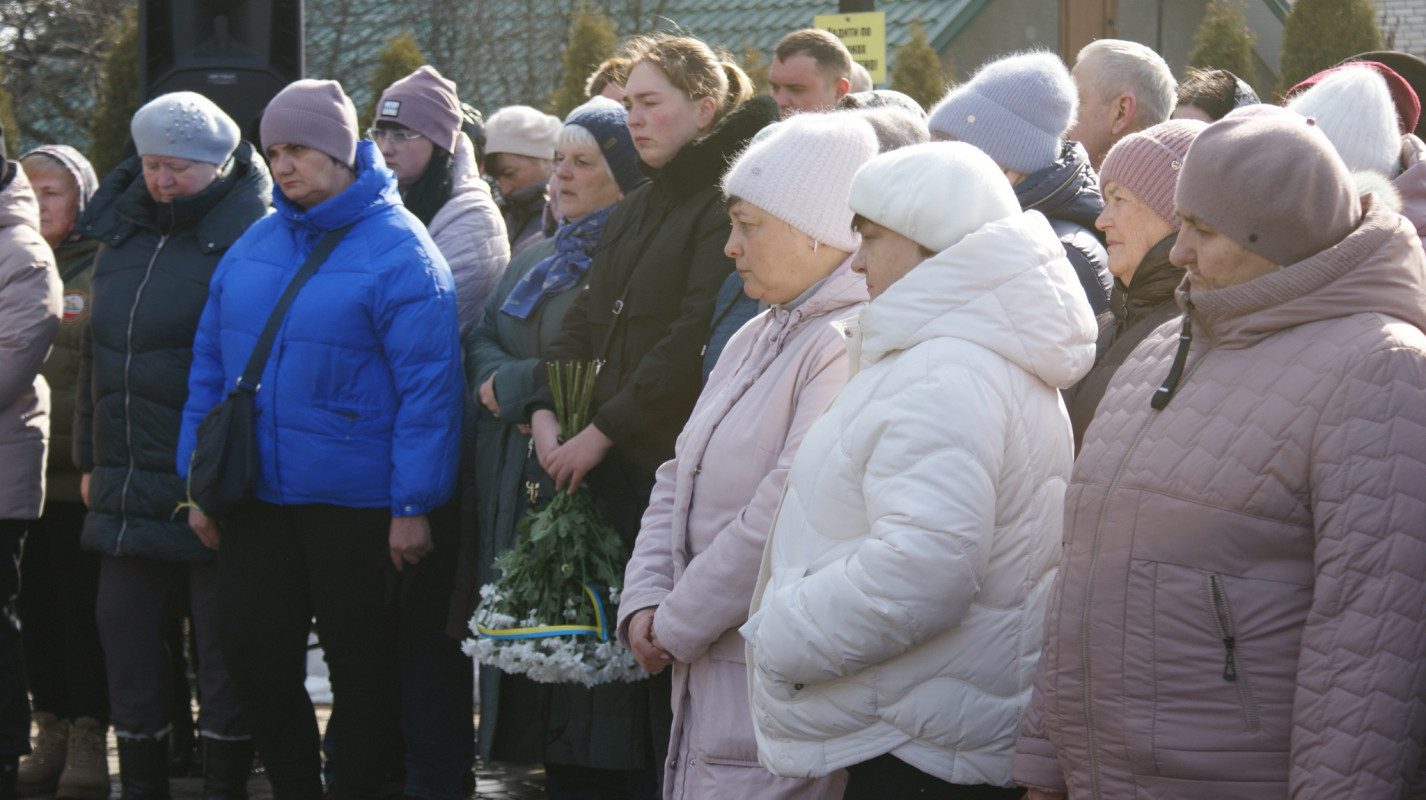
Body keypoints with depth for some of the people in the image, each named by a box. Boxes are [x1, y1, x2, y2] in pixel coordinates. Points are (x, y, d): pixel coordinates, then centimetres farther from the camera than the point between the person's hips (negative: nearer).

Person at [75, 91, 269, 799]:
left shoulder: (249, 240, -9)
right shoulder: (123, 235, 12)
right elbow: (96, 355, 20)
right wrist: (92, 459, 18)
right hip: (129, 490, 7)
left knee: (222, 652, 3)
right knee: (128, 641, 11)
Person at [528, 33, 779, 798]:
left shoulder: (727, 200, -8)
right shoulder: (636, 209, 20)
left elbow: (694, 338, -15)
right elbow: (584, 319, 17)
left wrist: (605, 430, -13)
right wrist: (545, 412, 2)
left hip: (669, 464, -8)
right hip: (604, 463, 8)